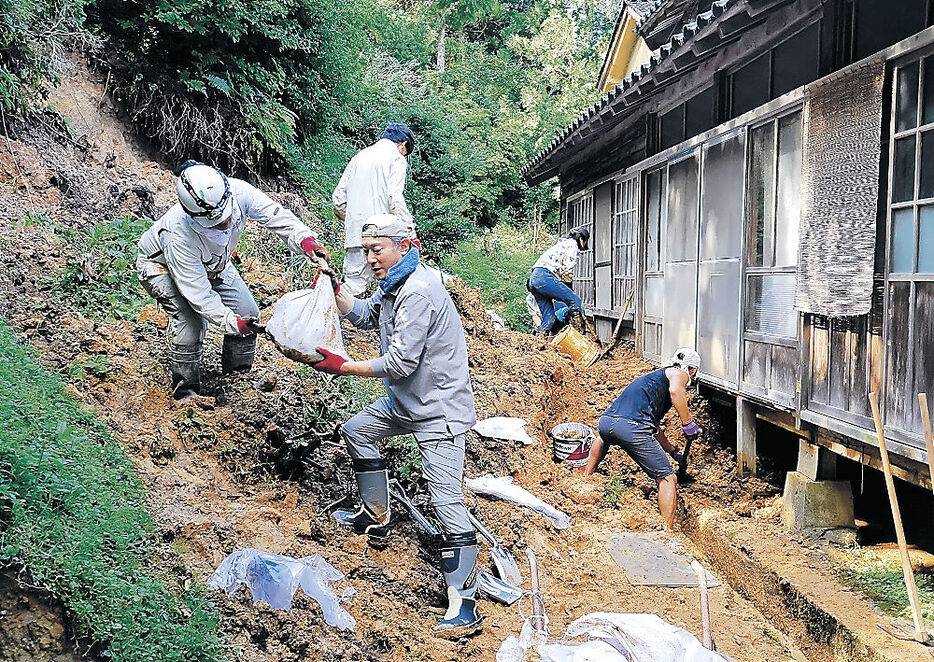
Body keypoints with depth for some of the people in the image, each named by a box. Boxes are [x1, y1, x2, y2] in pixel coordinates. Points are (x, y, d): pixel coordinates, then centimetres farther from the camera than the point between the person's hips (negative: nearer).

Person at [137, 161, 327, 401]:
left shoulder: (238, 192, -35)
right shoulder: (179, 234, -44)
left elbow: (275, 215, -27)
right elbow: (197, 291, -38)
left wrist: (305, 239, -45)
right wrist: (232, 322, -44)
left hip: (212, 262, 6)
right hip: (161, 264, -5)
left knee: (248, 314, -1)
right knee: (189, 322, -25)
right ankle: (185, 392, -5)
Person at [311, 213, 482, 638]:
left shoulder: (418, 292, -25)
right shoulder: (394, 285, 7)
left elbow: (399, 363, -26)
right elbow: (364, 317, 22)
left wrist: (342, 367, -17)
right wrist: (334, 288, 7)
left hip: (439, 411, -11)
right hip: (406, 401, 11)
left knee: (446, 502, -15)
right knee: (357, 432, 26)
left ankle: (465, 608, -14)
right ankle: (376, 518, 39)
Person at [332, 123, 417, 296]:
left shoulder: (359, 156, 21)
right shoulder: (396, 159, 0)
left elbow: (338, 196, 18)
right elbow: (395, 200, -12)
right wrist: (410, 233, -11)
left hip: (353, 233, 6)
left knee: (353, 285, 4)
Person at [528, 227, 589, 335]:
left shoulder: (561, 244, 34)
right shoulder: (572, 244, 6)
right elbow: (567, 270, -5)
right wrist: (568, 288, 9)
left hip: (534, 279, 10)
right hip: (545, 277, -10)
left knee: (549, 317, 7)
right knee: (575, 301, -13)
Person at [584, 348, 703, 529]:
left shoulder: (656, 375, 38)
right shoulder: (680, 373, 15)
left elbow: (655, 427, 48)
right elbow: (675, 391, -13)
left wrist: (674, 452, 56)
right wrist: (687, 423, -4)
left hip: (605, 421, 8)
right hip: (632, 427, -8)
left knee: (605, 436, 45)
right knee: (667, 479, 3)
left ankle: (586, 477, 53)